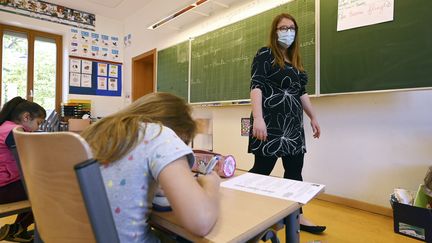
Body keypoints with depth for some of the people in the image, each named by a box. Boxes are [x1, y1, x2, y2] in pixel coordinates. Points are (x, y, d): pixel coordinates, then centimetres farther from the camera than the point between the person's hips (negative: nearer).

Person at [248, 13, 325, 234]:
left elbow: (301, 92, 23)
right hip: (270, 123, -7)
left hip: (293, 124, 7)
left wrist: (313, 118, 20)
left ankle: (297, 217, 21)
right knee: (262, 169, -4)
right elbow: (256, 86, -15)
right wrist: (258, 118, -27)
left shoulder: (295, 61, 19)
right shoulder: (265, 55, -2)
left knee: (295, 170, 9)